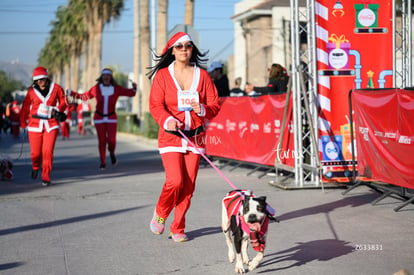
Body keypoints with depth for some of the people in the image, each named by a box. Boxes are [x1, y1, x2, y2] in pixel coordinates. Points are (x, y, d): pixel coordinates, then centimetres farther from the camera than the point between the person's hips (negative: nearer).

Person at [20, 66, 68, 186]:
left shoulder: (56, 88, -1)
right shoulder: (32, 91, 2)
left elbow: (63, 102, 12)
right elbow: (25, 106, 10)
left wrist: (58, 109, -7)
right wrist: (23, 122, 10)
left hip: (51, 124, -1)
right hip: (35, 124, 1)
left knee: (48, 151, -11)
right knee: (35, 152, 2)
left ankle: (46, 177, 1)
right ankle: (35, 167, 37)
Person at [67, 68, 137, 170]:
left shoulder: (116, 88, -2)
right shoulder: (96, 88, -2)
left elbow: (131, 93, -2)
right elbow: (84, 97, 8)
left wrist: (134, 88, -23)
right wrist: (71, 93, 3)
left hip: (111, 118, 0)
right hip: (99, 118, 0)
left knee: (111, 140, -12)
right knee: (102, 141, -2)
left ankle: (112, 153, 22)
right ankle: (103, 163, 13)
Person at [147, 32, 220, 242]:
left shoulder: (202, 75, 8)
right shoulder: (162, 75, 1)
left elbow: (215, 105, 8)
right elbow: (155, 105, -4)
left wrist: (202, 109, -14)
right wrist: (167, 120, -23)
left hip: (195, 136, 3)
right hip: (171, 136, -2)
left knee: (188, 185, 0)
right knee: (175, 181, -15)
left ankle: (178, 229, 14)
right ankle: (160, 214, 15)